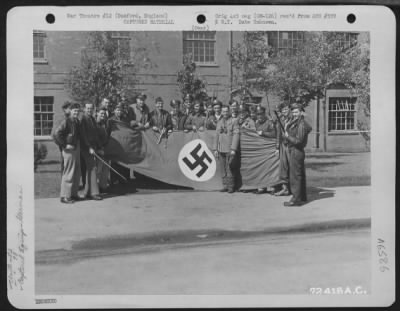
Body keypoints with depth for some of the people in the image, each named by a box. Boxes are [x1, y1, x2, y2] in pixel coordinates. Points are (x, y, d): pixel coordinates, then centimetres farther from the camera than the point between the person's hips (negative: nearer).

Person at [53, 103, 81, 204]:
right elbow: (57, 133, -23)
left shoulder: (77, 121, 11)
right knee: (69, 173, -4)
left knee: (77, 173, 14)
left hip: (76, 148, 9)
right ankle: (64, 196, 4)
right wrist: (65, 145, -20)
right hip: (69, 150, -9)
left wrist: (78, 144, 10)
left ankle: (73, 194, 25)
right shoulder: (66, 121, -14)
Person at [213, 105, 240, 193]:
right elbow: (216, 136, 17)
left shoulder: (233, 122, -1)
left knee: (229, 168, -7)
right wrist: (215, 149, 11)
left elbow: (236, 135, -7)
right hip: (221, 149, 5)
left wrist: (233, 149, -14)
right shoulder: (219, 122, 15)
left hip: (230, 149, -5)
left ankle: (231, 186, 0)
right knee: (223, 168, 5)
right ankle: (225, 185, 12)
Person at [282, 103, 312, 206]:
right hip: (293, 151, 10)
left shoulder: (301, 124, -17)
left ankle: (296, 199, -4)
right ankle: (302, 197, 26)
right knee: (300, 175, 16)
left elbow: (298, 140, -22)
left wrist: (287, 136, -12)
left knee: (295, 176, -7)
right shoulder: (295, 123, 14)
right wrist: (286, 135, 2)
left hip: (296, 151, -10)